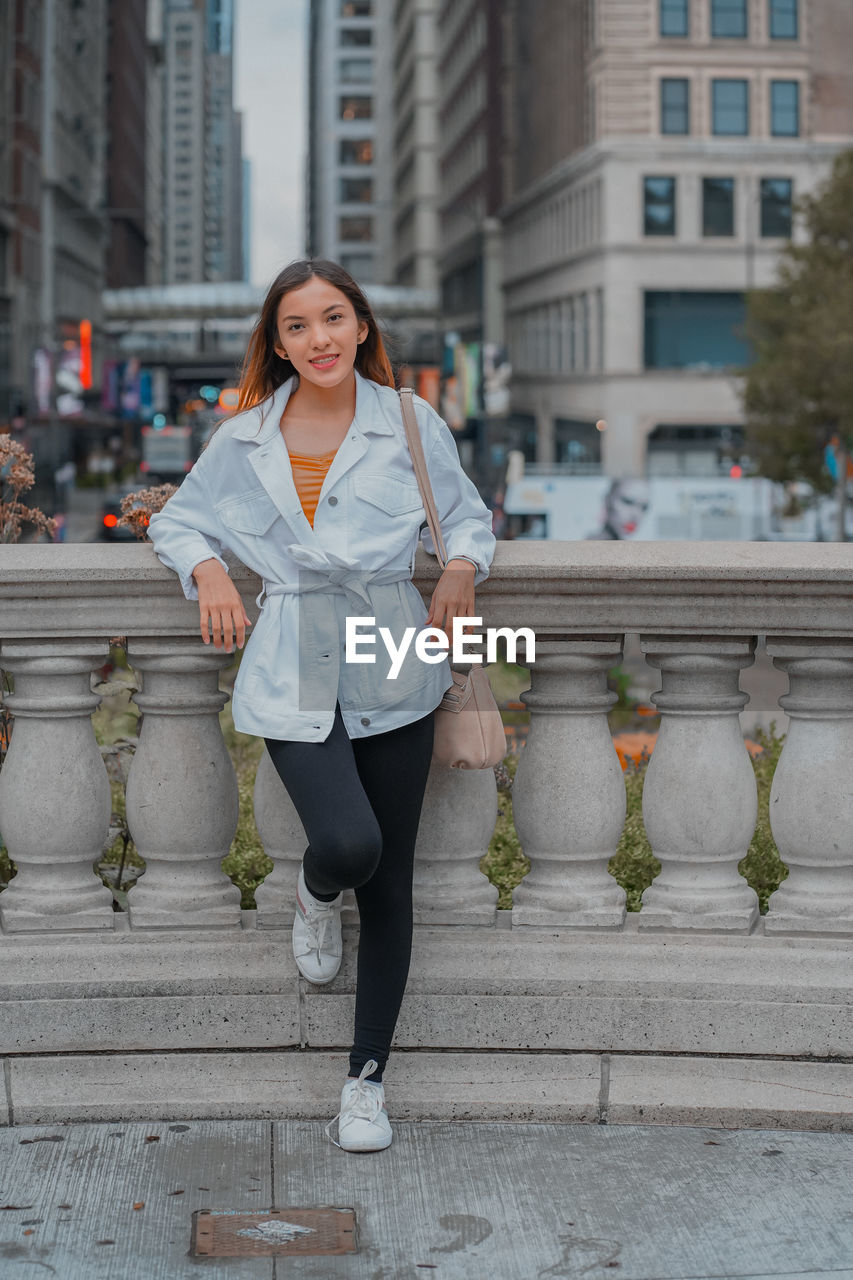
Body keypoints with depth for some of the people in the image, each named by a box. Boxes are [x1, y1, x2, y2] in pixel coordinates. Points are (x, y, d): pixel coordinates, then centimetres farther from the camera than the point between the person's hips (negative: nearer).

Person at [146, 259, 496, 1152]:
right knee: (349, 843, -23)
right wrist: (206, 568, -3)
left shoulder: (411, 425, 5)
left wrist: (462, 569, -6)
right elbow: (176, 520, 19)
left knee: (389, 885, 4)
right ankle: (315, 898, 18)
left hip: (393, 668, 1)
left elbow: (467, 513, 16)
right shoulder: (242, 440, 7)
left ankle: (366, 1079, 18)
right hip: (292, 676, -1)